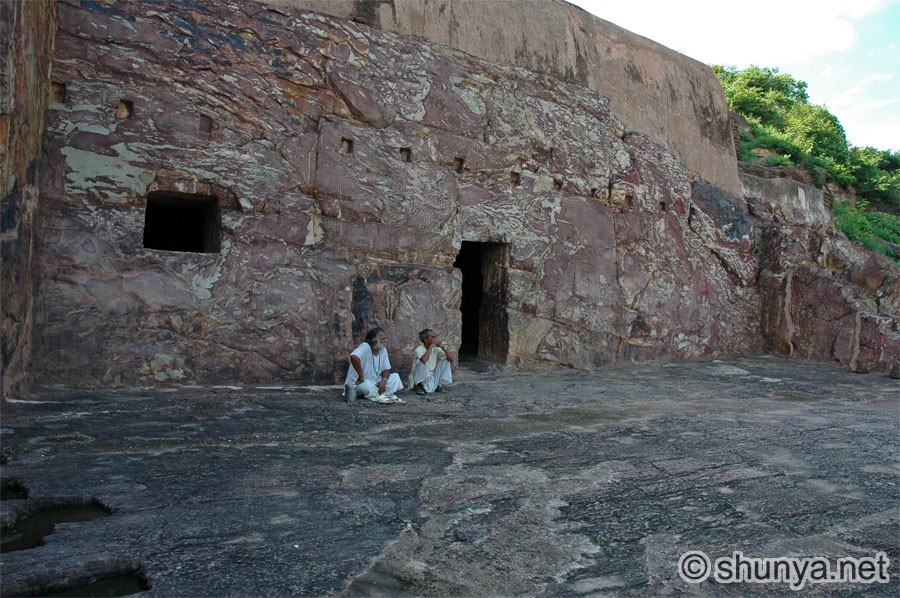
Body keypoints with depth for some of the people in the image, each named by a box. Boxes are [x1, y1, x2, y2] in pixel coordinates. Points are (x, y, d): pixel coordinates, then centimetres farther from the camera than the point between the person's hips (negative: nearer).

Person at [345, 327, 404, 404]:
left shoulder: (383, 349, 1)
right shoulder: (365, 347, -22)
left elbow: (386, 369, 4)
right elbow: (353, 357, -42)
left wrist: (384, 380, -19)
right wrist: (361, 376, -34)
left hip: (375, 382, 7)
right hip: (357, 382, -7)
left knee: (395, 376, -7)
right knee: (367, 386, -39)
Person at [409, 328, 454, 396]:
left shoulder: (436, 349, -5)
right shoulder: (419, 349, -21)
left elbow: (451, 359, -9)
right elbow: (424, 360, -44)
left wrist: (443, 348, -22)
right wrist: (431, 346, -33)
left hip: (431, 376, 6)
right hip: (419, 378, -6)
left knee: (445, 360, -5)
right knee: (421, 361, -31)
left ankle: (437, 385, 4)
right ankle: (419, 386, -13)